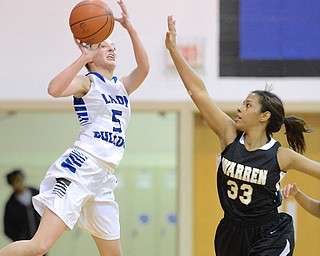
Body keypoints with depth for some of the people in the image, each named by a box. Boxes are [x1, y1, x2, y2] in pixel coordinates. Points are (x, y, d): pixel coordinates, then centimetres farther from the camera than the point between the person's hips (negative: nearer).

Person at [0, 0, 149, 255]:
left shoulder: (123, 87, 21)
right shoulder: (87, 82, 3)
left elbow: (144, 67, 2)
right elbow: (54, 88, -18)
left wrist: (130, 28, -5)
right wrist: (84, 57, -15)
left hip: (104, 177, 8)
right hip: (82, 165, -8)